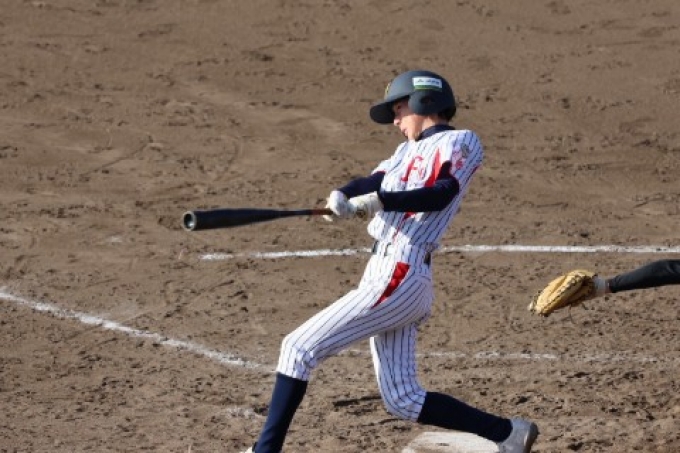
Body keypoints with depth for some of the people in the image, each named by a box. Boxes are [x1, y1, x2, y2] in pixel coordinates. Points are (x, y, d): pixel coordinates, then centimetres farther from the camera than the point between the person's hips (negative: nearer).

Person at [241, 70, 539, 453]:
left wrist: (378, 200, -28)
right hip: (386, 274, 9)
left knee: (299, 348, -8)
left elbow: (442, 193, -19)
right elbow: (371, 183, 9)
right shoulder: (409, 151, 24)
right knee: (403, 400, 8)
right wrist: (342, 197, -13)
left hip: (401, 276, -9)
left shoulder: (459, 142, -2)